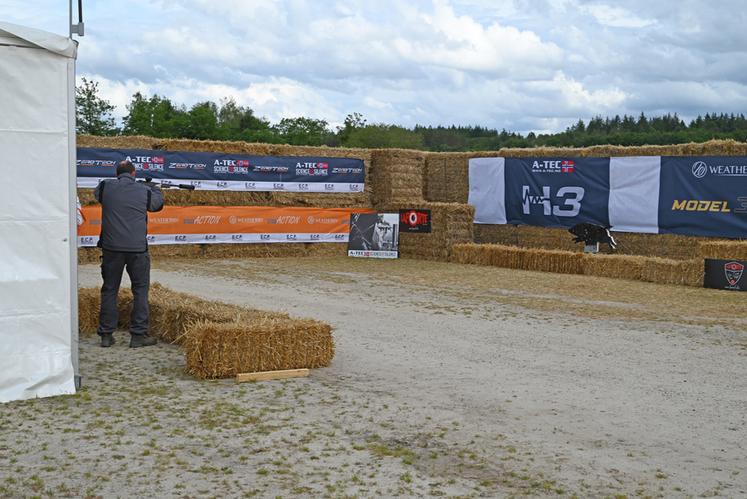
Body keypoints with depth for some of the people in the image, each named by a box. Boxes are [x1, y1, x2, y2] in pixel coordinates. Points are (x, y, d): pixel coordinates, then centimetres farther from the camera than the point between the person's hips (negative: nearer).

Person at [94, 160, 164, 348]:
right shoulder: (145, 191, -1)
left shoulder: (106, 186, 0)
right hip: (137, 248, -1)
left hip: (111, 248, 2)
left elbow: (97, 193, 23)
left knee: (109, 290, 11)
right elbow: (159, 202, 19)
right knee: (140, 290, 8)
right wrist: (155, 187, 39)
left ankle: (106, 334, 13)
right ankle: (139, 334, 6)